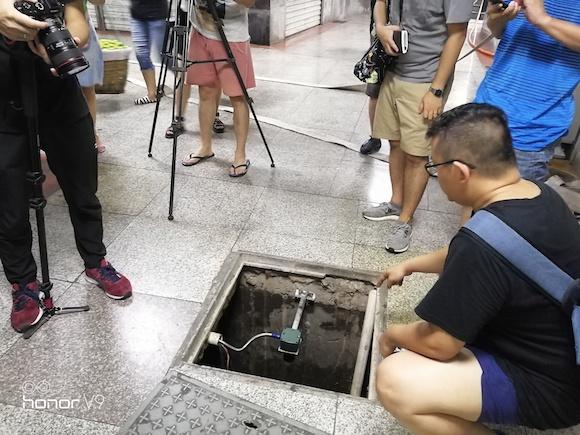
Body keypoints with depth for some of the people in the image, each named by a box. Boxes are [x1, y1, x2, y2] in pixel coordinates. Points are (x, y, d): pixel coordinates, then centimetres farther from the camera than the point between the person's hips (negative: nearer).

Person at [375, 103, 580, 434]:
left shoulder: (486, 242, -35)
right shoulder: (540, 195, -5)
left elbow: (438, 344, -23)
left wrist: (394, 334, -3)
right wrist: (409, 266, 21)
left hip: (547, 385, -9)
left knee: (394, 380, -23)